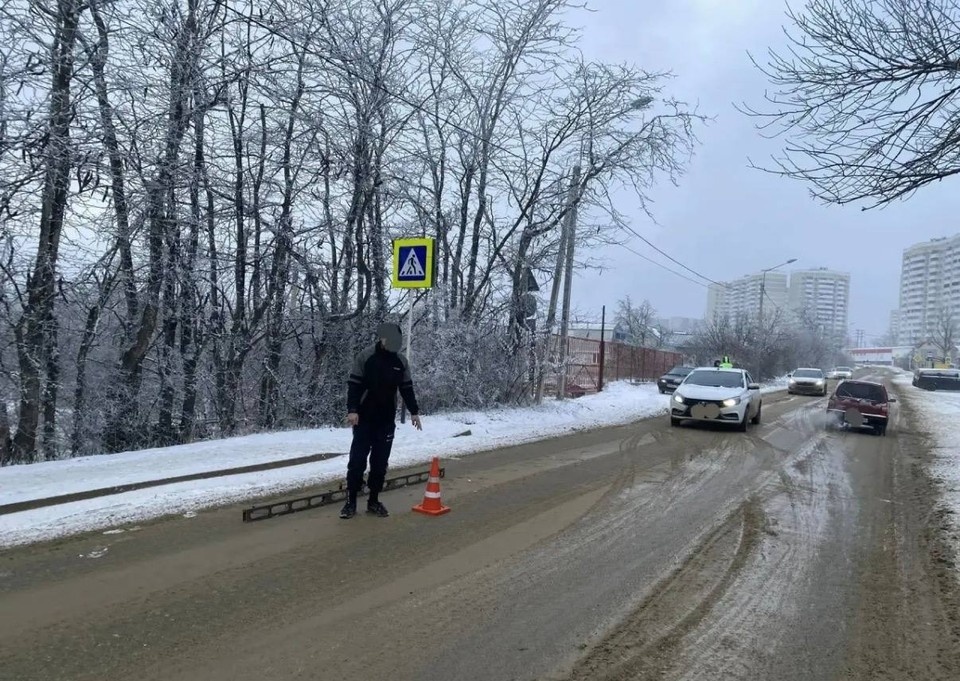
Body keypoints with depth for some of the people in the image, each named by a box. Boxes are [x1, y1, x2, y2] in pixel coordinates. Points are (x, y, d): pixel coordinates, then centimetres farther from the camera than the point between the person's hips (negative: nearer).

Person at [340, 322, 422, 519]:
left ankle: (374, 501, 16)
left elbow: (407, 388, 12)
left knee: (380, 463, 6)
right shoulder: (365, 357, -8)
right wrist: (352, 410, -17)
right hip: (364, 419, -3)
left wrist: (414, 411, 11)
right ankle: (351, 502, 8)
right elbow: (353, 385, -8)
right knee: (357, 461, -1)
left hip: (387, 421, 3)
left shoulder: (401, 361, 4)